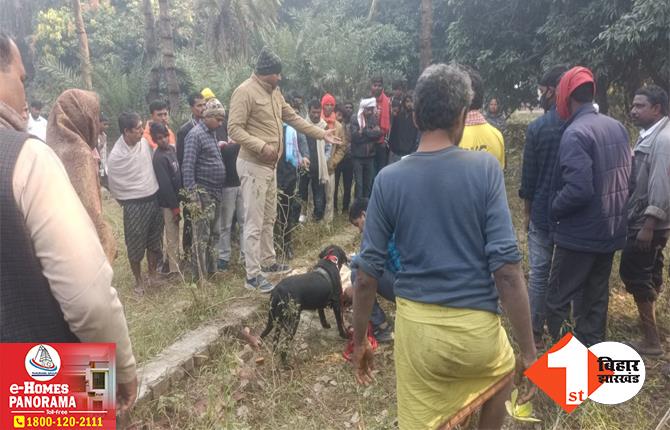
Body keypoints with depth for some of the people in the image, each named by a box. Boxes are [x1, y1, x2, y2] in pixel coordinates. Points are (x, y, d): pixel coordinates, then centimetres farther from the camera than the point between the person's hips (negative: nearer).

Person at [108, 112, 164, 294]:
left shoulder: (144, 142, -4)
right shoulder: (116, 155, -19)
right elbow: (114, 185, -7)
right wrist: (127, 203, 5)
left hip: (155, 198, 5)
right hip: (135, 205, -5)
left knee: (155, 241, 17)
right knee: (135, 245, 8)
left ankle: (153, 274, 35)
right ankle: (138, 280, 26)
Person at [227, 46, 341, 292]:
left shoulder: (274, 92, 14)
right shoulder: (245, 92, -14)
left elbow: (293, 118, 18)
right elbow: (234, 129, -19)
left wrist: (321, 134, 15)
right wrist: (261, 146, -29)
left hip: (270, 165, 9)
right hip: (253, 165, -9)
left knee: (269, 219, 18)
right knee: (254, 222, -6)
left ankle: (268, 262, 31)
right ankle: (253, 275, 1)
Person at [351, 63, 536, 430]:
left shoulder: (389, 179, -5)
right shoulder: (485, 168, -11)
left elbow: (367, 272, -3)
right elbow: (505, 267, -15)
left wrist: (360, 339, 10)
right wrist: (529, 350, -6)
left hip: (415, 325, 1)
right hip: (476, 326, -1)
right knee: (503, 369, 34)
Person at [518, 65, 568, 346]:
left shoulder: (538, 127, -10)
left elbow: (529, 174, -7)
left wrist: (526, 211, 4)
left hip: (544, 211, -3)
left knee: (540, 272, 6)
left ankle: (536, 331, 14)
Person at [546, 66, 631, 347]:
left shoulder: (575, 133, -20)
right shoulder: (618, 127, 6)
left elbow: (578, 189, -27)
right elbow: (627, 175, 14)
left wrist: (554, 209, -11)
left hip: (580, 233, -8)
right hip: (611, 230, 8)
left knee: (558, 299, 2)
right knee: (596, 297, 18)